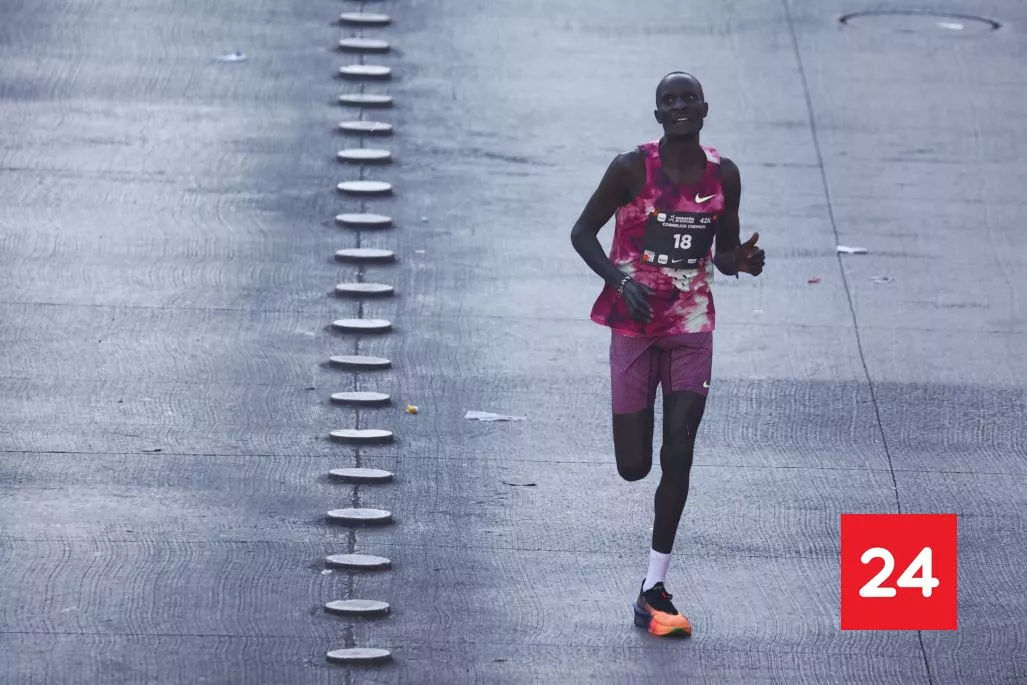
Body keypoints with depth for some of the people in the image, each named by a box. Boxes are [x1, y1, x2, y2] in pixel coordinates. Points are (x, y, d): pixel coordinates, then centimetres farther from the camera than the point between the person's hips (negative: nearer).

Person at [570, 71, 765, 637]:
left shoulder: (723, 175, 1)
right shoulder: (631, 168, -10)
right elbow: (582, 232, -4)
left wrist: (741, 261, -12)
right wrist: (619, 279, -21)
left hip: (692, 330, 2)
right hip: (633, 329, -2)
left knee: (678, 453, -10)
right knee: (633, 467, 0)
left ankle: (654, 591, -4)